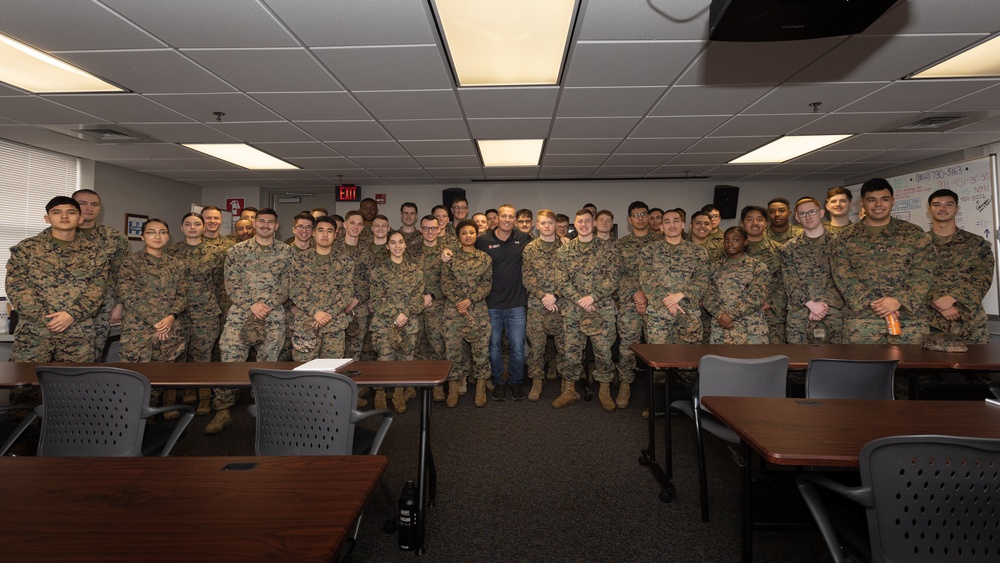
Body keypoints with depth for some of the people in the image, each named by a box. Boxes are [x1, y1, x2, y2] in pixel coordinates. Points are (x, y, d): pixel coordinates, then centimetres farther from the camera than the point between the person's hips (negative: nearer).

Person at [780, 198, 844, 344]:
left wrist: (823, 304, -12)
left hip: (834, 315, 0)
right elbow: (790, 282, 0)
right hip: (799, 317, 0)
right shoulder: (788, 248, 9)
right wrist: (811, 304, -14)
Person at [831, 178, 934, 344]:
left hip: (909, 318, 1)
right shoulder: (846, 237, 8)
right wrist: (872, 302, -15)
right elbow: (842, 275, -2)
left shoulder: (914, 234, 10)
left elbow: (924, 272, 0)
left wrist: (899, 300, -15)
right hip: (861, 319, -1)